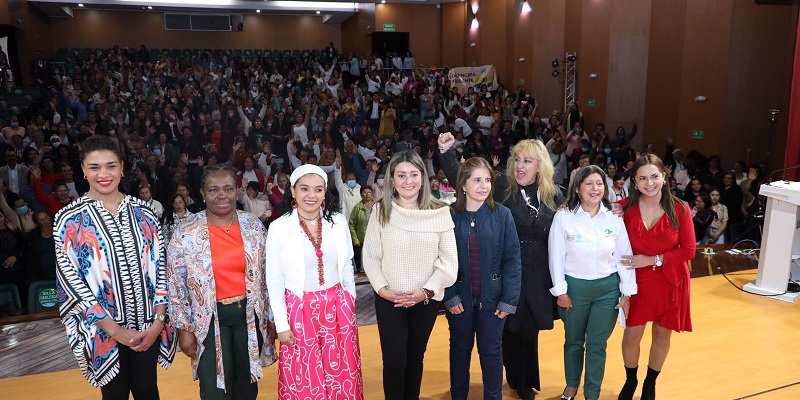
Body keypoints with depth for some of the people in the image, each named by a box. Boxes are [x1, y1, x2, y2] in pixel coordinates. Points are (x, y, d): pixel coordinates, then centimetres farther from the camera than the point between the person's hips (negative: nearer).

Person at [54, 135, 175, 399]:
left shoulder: (142, 213, 1)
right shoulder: (70, 220, -7)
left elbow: (159, 266, 2)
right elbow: (70, 279, -10)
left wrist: (158, 320, -6)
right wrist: (116, 330, -14)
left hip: (147, 325, 2)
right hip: (103, 329, -2)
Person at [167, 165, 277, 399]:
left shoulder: (254, 225, -2)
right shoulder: (186, 232, -9)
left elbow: (266, 274, 4)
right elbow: (176, 285, -4)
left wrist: (271, 316, 5)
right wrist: (184, 328, -4)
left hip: (249, 314, 2)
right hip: (209, 319, -2)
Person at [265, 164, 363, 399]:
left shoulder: (338, 221, -3)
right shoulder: (279, 228, -11)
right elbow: (274, 281, -5)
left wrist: (350, 305, 10)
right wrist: (282, 325, -6)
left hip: (337, 308, 3)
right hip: (300, 310, -2)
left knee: (342, 374, 14)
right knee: (304, 381, 11)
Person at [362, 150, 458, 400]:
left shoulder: (439, 213, -6)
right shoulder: (381, 212, -4)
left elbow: (449, 261, -5)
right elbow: (370, 257, -1)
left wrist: (426, 291, -13)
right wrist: (382, 289, -12)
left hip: (426, 300, 1)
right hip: (389, 300, 0)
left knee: (415, 358, 16)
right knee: (394, 362, -1)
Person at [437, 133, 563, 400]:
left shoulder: (554, 197, 1)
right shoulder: (501, 189, -6)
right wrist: (445, 152, -23)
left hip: (537, 277, 2)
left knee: (529, 330, 15)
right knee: (511, 329, 8)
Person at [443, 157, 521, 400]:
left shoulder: (502, 215, -6)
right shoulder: (449, 216, -6)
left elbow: (512, 259, -6)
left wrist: (509, 299, -10)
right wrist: (449, 296, -12)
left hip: (492, 297, 0)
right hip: (460, 297, 1)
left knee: (491, 350, 13)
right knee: (460, 349, 17)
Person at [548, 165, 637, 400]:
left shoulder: (614, 218, -4)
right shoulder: (563, 217, -11)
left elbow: (624, 256, 1)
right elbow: (556, 256, -8)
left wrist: (627, 292, 0)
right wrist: (560, 290, -8)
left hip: (608, 288, 1)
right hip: (574, 287, -1)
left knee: (597, 344, 8)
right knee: (573, 341, 16)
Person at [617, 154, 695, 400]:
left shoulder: (680, 209, -12)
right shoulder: (625, 208, -11)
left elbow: (688, 251, -10)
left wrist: (653, 260, -18)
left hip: (670, 282, 0)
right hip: (638, 281, 0)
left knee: (662, 335, 15)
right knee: (632, 335, 6)